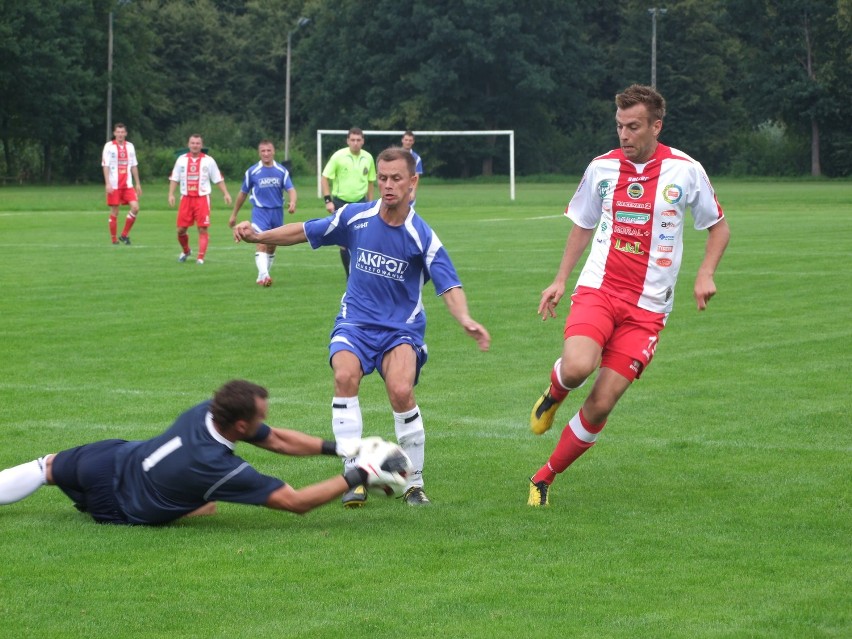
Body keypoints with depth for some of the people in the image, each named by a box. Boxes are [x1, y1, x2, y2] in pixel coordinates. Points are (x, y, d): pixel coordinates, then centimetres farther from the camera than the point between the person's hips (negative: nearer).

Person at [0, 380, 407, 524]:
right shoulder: (217, 467, -38)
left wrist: (340, 448, -10)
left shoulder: (208, 411, -18)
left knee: (47, 467, 29)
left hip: (112, 456, 5)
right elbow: (296, 502, -35)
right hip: (114, 509, -5)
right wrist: (359, 476, -31)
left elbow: (276, 440, -3)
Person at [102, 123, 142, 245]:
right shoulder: (109, 146, -2)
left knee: (135, 207, -10)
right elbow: (105, 166, -6)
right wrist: (107, 183, -15)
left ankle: (125, 235, 4)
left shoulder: (130, 146, 11)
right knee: (114, 212, -1)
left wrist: (137, 183, 14)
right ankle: (114, 240, 8)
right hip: (114, 185, -4)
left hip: (128, 185, 4)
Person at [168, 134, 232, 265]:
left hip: (202, 198, -2)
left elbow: (218, 179, 4)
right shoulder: (182, 160, 7)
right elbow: (174, 178, 9)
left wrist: (226, 193, -4)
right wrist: (171, 194, -2)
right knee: (181, 229, 3)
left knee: (202, 229, -8)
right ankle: (185, 251, 29)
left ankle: (201, 258, -5)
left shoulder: (208, 160, 1)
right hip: (186, 198, 2)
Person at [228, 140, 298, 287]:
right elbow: (243, 193, 9)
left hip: (277, 212, 3)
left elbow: (290, 189, -7)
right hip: (260, 212, -3)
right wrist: (234, 214, 13)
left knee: (271, 247, 11)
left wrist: (292, 202, -30)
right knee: (262, 244, -20)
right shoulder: (252, 172, -1)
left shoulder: (282, 171, 2)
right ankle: (264, 276, -31)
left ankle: (262, 277, 25)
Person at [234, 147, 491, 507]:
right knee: (345, 376, -28)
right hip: (355, 322, 2)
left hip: (402, 328, -2)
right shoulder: (355, 217, -4)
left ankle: (414, 483, -5)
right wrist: (259, 236, -5)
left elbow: (449, 287, -17)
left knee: (401, 391, -27)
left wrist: (466, 320, -36)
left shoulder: (422, 236, -11)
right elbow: (304, 231, 7)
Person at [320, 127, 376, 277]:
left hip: (360, 202, 2)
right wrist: (328, 200, -12)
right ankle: (350, 275, 11)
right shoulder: (338, 156, -8)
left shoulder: (368, 158, 2)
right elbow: (325, 178, -4)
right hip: (341, 202, -2)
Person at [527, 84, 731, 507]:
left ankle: (544, 478, 10)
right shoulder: (602, 168, 5)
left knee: (601, 403, -8)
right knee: (577, 366, -29)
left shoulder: (686, 171, -1)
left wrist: (705, 274, -4)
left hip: (647, 306, -1)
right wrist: (560, 279, 11)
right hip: (598, 288, 1)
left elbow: (718, 226, 12)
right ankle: (555, 393, 8)